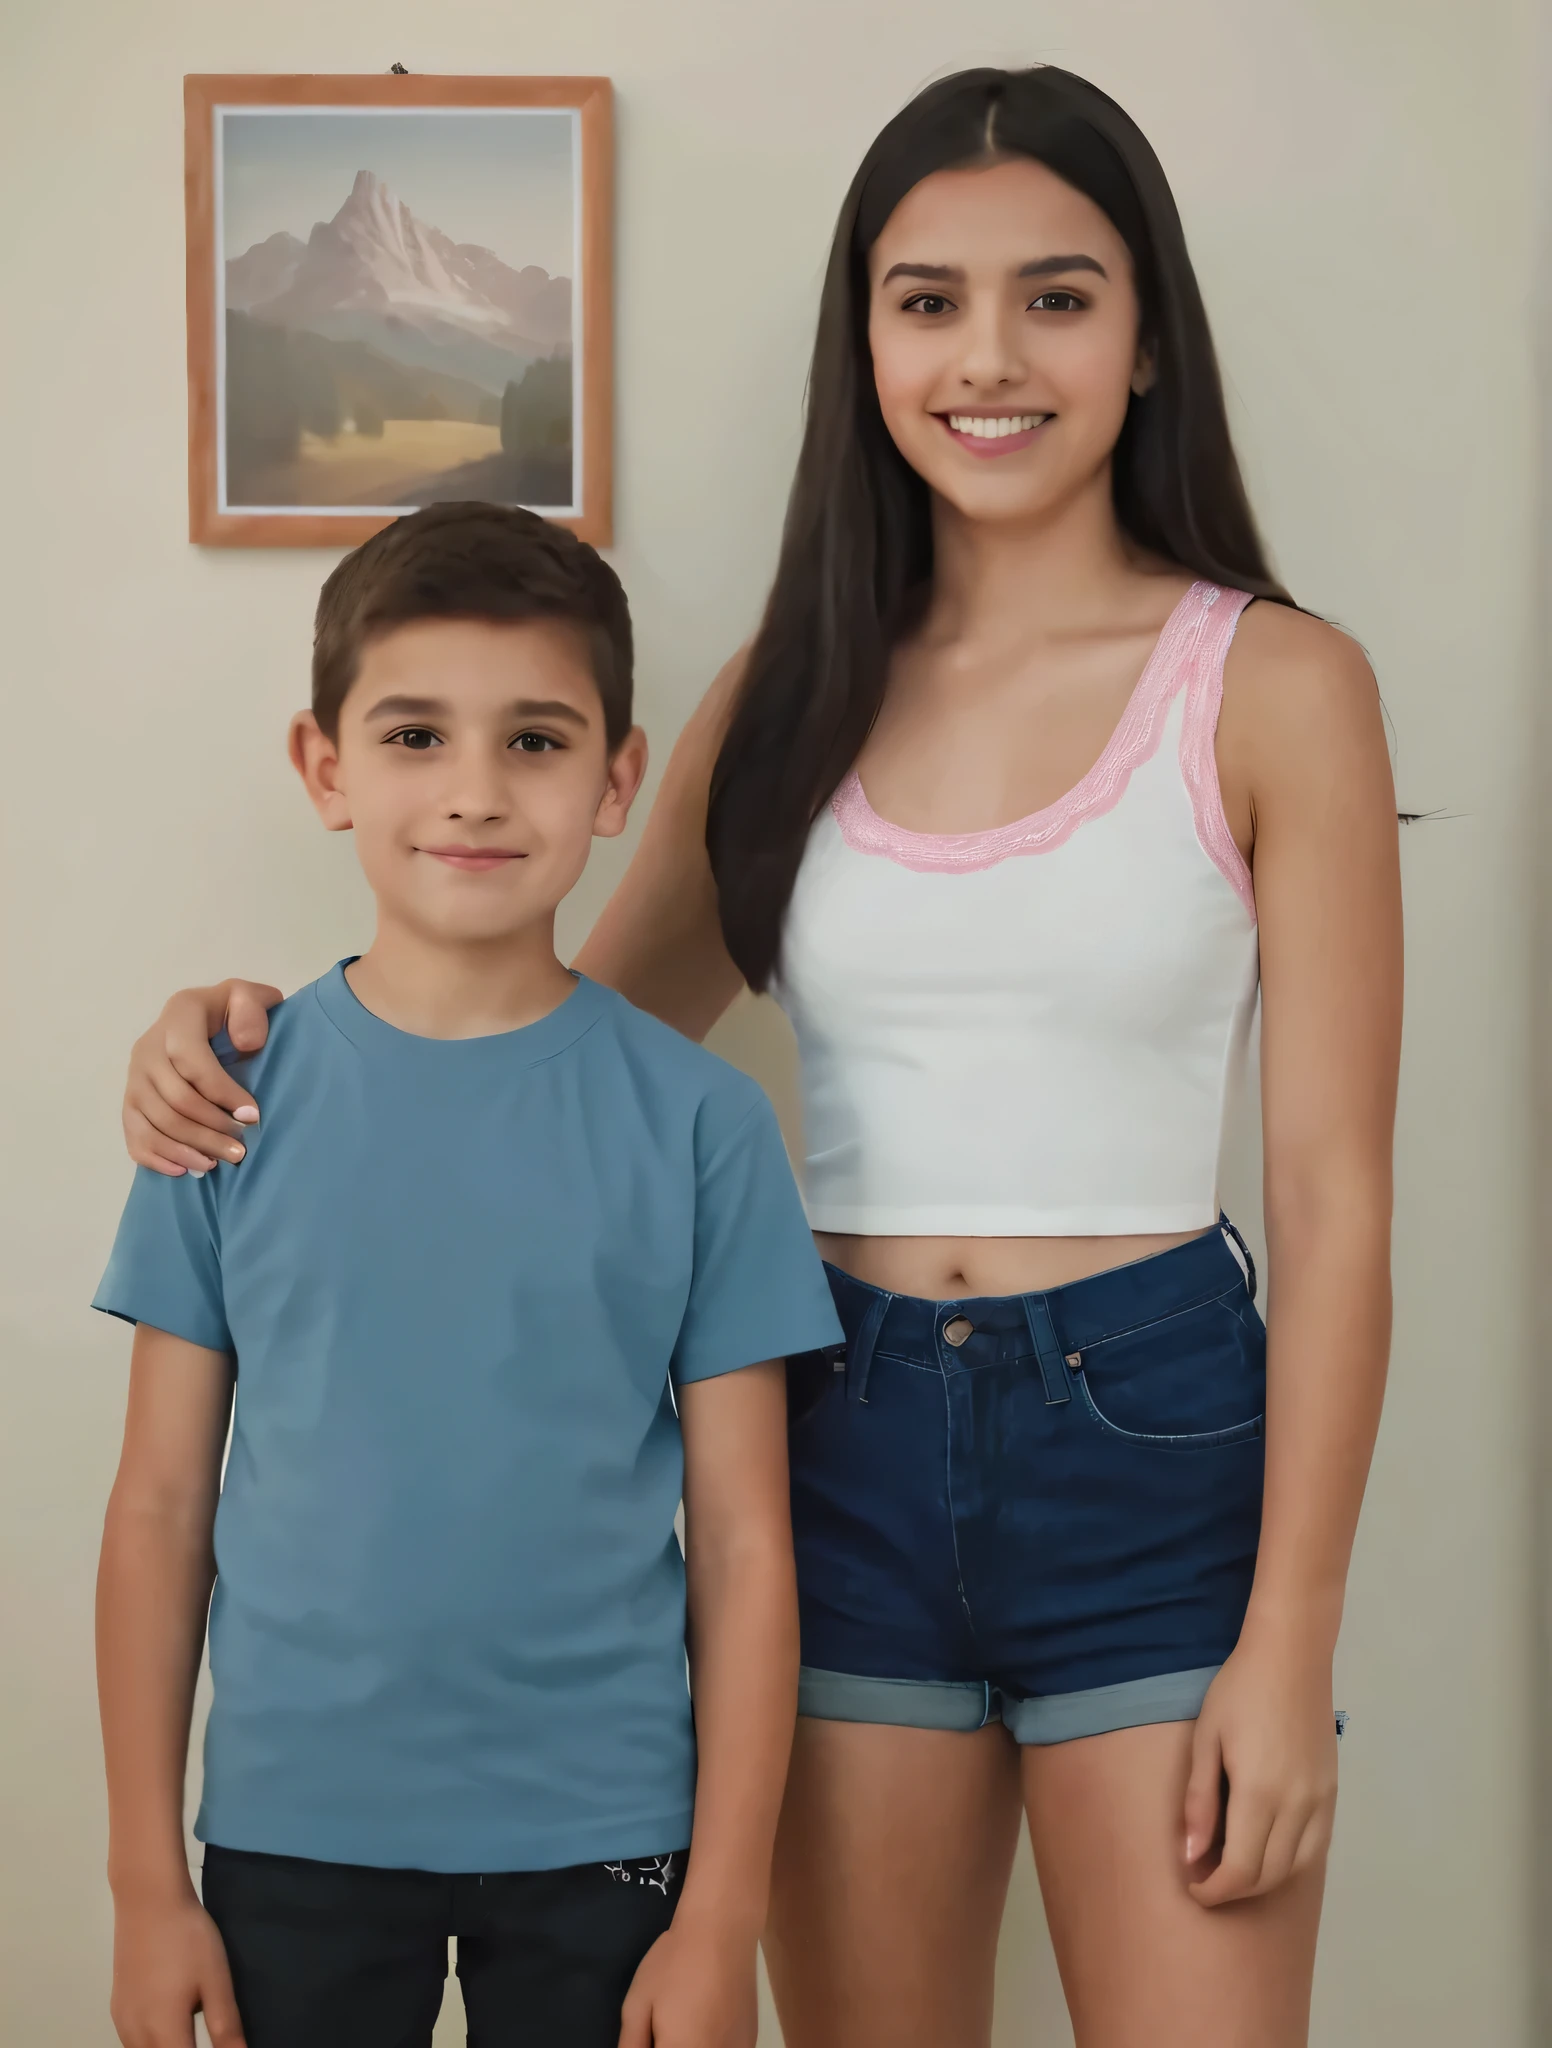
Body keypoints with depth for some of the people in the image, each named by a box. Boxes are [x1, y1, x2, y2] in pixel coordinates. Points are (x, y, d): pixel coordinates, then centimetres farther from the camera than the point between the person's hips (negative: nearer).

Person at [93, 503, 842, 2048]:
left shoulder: (695, 1122, -5)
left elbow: (743, 1541, -4)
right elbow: (160, 1505, 1)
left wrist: (722, 1920, -5)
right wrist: (146, 1881, 1)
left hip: (601, 1837, 0)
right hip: (294, 1831, 1)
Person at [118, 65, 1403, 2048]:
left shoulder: (1271, 686, -3)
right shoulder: (790, 694, 8)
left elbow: (1334, 1199, -4)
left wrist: (1288, 1644, -8)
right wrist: (271, 1028, -2)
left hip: (1149, 1436, -3)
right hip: (844, 1442, 3)